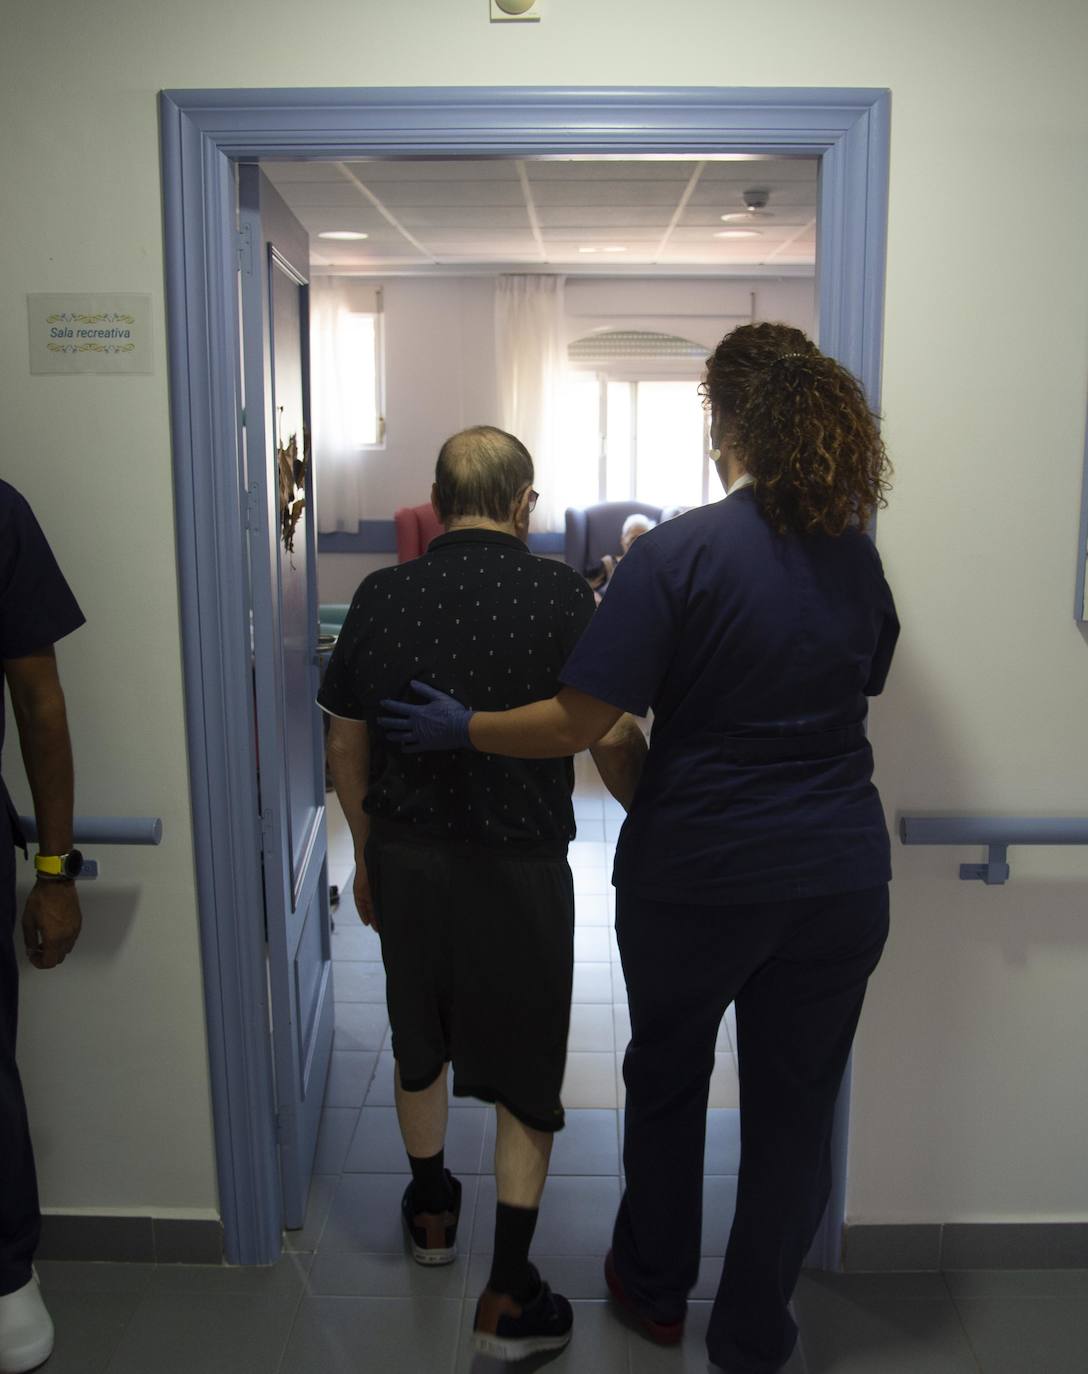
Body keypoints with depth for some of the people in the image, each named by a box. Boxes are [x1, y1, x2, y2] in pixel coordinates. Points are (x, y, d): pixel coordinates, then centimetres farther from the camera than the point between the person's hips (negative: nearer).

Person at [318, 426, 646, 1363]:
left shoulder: (381, 597, -1)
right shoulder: (557, 594, -13)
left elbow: (346, 747, 5)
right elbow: (612, 739, -15)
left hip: (405, 857, 4)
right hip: (519, 865, -4)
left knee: (419, 1045, 23)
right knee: (526, 1073, 10)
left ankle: (432, 1213, 44)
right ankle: (509, 1296, 14)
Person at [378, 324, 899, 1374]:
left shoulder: (680, 552, -17)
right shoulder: (855, 557, 0)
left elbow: (579, 722, -20)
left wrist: (459, 728, -6)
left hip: (697, 875, -3)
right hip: (840, 879, 4)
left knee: (666, 1078, 21)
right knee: (794, 1106, 15)